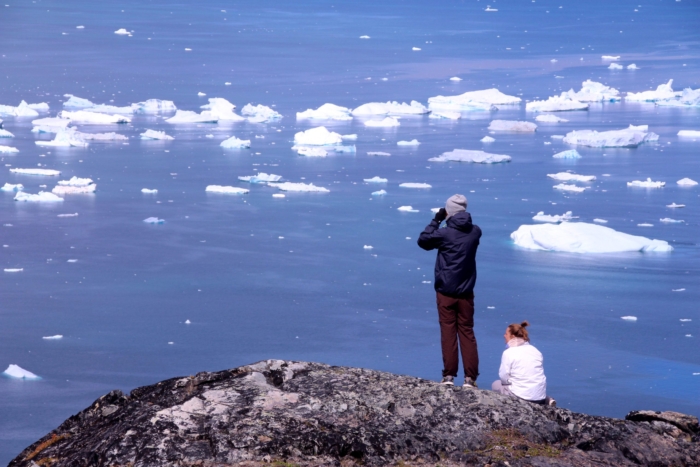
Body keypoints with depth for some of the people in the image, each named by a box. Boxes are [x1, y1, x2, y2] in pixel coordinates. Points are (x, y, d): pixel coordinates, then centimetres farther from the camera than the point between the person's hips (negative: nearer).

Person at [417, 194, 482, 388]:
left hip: (446, 291, -3)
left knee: (448, 332, 3)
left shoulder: (445, 233, -14)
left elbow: (423, 241, 1)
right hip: (466, 292, 3)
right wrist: (445, 222, 12)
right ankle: (470, 377, 3)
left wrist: (436, 220, 5)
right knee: (467, 332, 7)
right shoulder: (475, 232, -1)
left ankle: (449, 375, 2)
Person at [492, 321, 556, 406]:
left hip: (521, 396, -6)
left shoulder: (508, 353, -9)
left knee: (496, 384, 17)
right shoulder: (535, 350, 9)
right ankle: (547, 400, 12)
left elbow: (503, 377, -9)